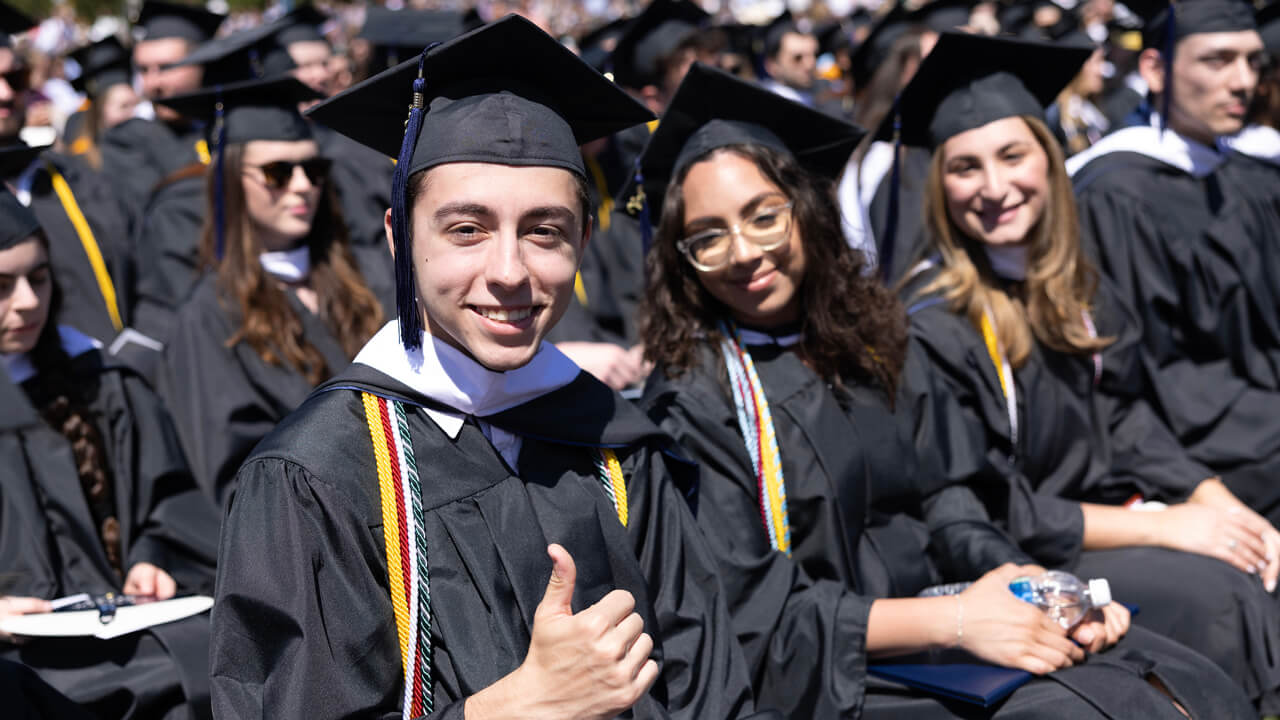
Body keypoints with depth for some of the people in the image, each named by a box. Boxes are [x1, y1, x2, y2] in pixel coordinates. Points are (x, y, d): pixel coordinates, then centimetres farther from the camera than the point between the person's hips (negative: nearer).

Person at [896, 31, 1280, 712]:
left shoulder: (1078, 291, 5)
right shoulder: (931, 325, -16)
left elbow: (1129, 425, 9)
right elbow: (984, 514, -16)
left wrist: (1220, 505, -9)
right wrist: (1163, 529, -17)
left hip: (1115, 516, 7)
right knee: (1219, 595, -23)